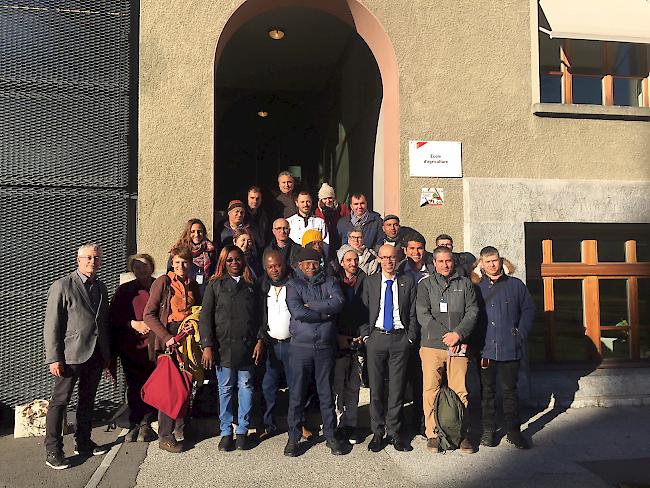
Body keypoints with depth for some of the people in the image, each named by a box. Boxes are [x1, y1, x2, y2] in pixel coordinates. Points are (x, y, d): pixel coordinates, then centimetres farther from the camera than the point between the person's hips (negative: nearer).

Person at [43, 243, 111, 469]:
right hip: (71, 354, -6)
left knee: (87, 400, 16)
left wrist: (108, 354, 13)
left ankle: (83, 443, 28)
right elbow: (51, 325, -10)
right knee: (59, 401, 1)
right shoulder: (62, 286, -7)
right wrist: (53, 358, -15)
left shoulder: (101, 288, 13)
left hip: (96, 354, 6)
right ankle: (53, 451, 10)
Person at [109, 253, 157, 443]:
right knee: (134, 387, 4)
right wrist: (134, 324, -8)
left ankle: (145, 424, 13)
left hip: (154, 345, -1)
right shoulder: (124, 290, 9)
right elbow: (114, 317, 7)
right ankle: (135, 425, 18)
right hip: (131, 347, 1)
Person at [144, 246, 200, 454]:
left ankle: (180, 425, 30)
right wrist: (166, 337, -17)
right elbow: (148, 315, -9)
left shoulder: (193, 285, 11)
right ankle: (165, 436, 4)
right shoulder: (163, 282, -5)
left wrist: (193, 324, -4)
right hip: (167, 340, -5)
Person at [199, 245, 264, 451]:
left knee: (246, 387, 7)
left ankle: (242, 430, 19)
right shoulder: (215, 284, 4)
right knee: (225, 389, 6)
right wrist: (207, 346, -8)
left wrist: (260, 340, -2)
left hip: (248, 347, 2)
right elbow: (205, 316, 0)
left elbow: (259, 316, 9)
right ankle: (226, 432, 17)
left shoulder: (252, 285, 10)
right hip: (223, 347, -1)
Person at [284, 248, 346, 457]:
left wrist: (312, 306, -12)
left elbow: (338, 302, -11)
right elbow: (297, 312, -13)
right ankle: (293, 438, 18)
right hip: (300, 347, -1)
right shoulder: (293, 285, 3)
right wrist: (324, 314, -7)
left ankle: (330, 435, 22)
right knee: (297, 394, 5)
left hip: (325, 347, 1)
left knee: (326, 393, 10)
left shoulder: (329, 282, 9)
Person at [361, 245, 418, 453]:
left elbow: (413, 313, 7)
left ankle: (394, 432, 17)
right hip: (376, 337, 0)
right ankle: (377, 432, 17)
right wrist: (366, 335, -1)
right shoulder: (370, 282, 7)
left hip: (400, 338, 0)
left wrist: (410, 338, -1)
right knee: (376, 388, 4)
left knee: (397, 387, 4)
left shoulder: (407, 282, 7)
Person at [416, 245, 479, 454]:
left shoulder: (465, 284, 14)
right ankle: (432, 434, 9)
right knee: (431, 391, -1)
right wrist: (445, 335, -9)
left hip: (459, 347, 1)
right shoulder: (425, 285, 10)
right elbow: (423, 314, 0)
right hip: (431, 345, -1)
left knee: (460, 391, 1)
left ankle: (462, 434, 13)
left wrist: (458, 334, -10)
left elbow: (472, 312, 5)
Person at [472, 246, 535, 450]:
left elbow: (528, 310, 7)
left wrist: (520, 335, -3)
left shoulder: (516, 285, 6)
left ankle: (513, 431, 16)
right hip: (485, 349, 1)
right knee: (487, 391, 8)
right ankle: (488, 430, 18)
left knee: (510, 390, 6)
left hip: (510, 348, 0)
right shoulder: (477, 288, 6)